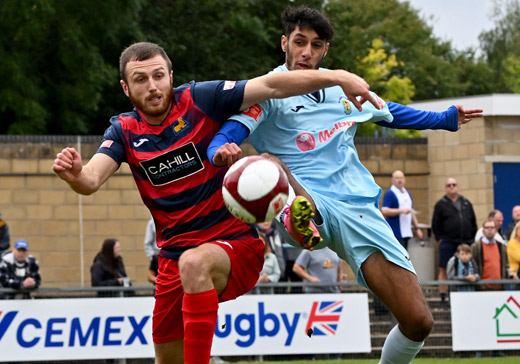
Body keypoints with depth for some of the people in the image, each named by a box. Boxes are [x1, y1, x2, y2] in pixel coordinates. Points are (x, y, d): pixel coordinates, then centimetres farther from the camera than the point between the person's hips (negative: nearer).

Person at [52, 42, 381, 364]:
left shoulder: (199, 100, -7)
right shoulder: (125, 131, 3)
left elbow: (271, 87, -14)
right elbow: (92, 180, -14)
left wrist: (336, 77, -26)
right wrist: (74, 174, -39)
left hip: (235, 244, -5)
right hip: (174, 255, 5)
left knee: (194, 263, -39)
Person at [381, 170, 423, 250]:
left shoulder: (407, 193, 19)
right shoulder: (389, 194, -6)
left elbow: (411, 212, 25)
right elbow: (384, 211, -17)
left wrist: (417, 228, 18)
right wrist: (402, 210, -22)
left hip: (406, 233, 8)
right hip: (396, 234, -8)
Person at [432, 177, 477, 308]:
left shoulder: (466, 203, 15)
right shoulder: (441, 204, 3)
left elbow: (473, 222, 17)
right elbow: (435, 225, 2)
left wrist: (472, 238, 10)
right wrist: (440, 239, -5)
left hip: (466, 242, 3)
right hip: (448, 242, -3)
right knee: (444, 270, -5)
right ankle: (443, 299, -2)